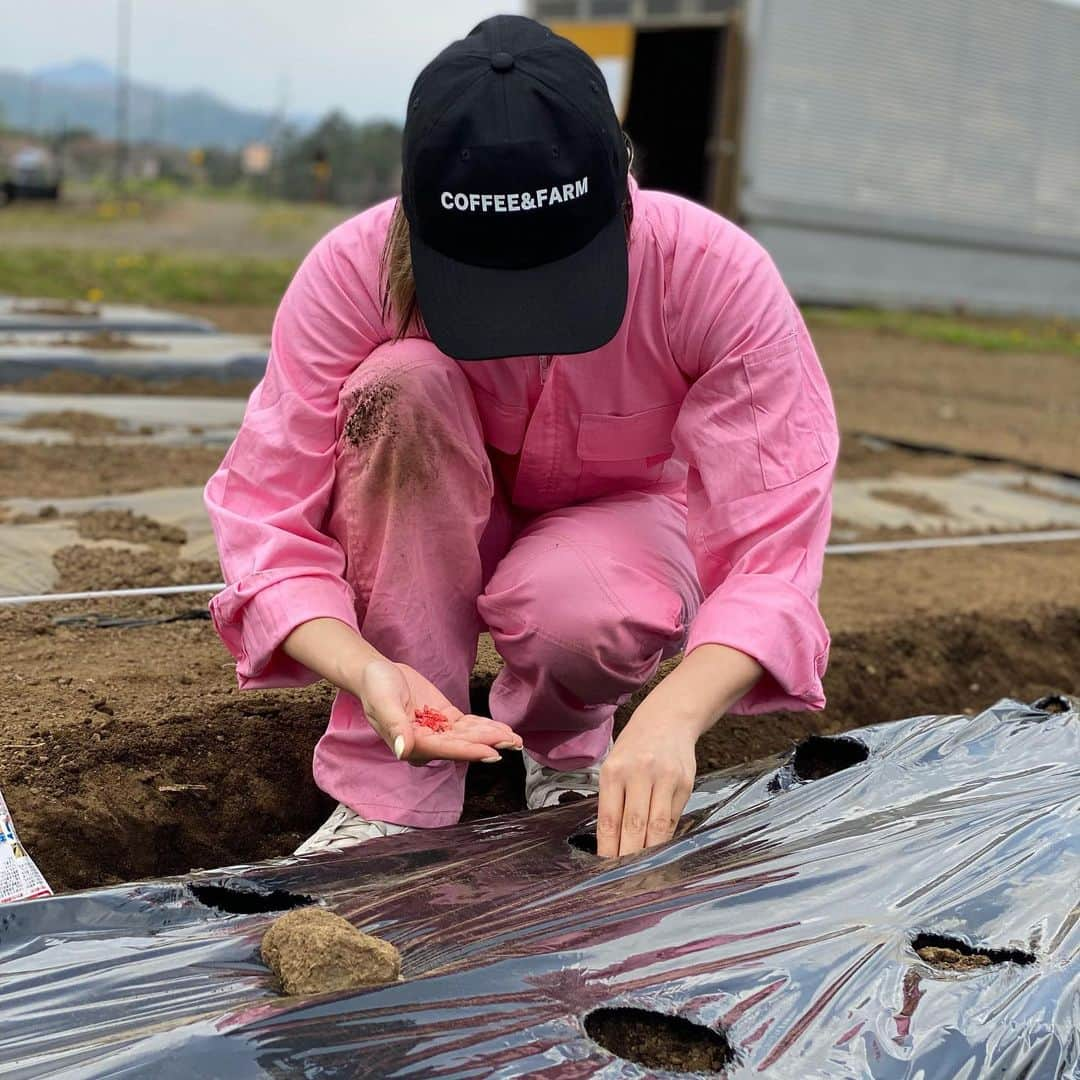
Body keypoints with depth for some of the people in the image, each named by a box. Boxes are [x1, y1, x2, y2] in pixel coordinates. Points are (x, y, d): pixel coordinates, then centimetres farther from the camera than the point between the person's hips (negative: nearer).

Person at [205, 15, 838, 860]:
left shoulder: (716, 275, -30)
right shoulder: (354, 272, -29)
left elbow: (773, 544, -32)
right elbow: (268, 517, -28)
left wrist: (673, 716, -50)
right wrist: (364, 670, -47)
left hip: (614, 520, -1)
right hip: (429, 540, 1)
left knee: (593, 614, -38)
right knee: (402, 381, -33)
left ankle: (564, 737, 2)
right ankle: (391, 798, -21)